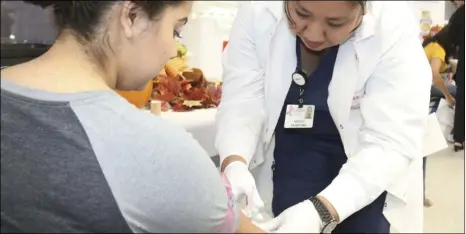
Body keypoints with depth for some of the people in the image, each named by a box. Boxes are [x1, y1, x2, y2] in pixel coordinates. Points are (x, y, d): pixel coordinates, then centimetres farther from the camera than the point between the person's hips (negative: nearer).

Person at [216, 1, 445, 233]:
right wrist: (234, 164, -39)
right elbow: (240, 102, -19)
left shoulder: (394, 28, -24)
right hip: (287, 163, 2)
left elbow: (392, 142, -28)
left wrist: (321, 210, -42)